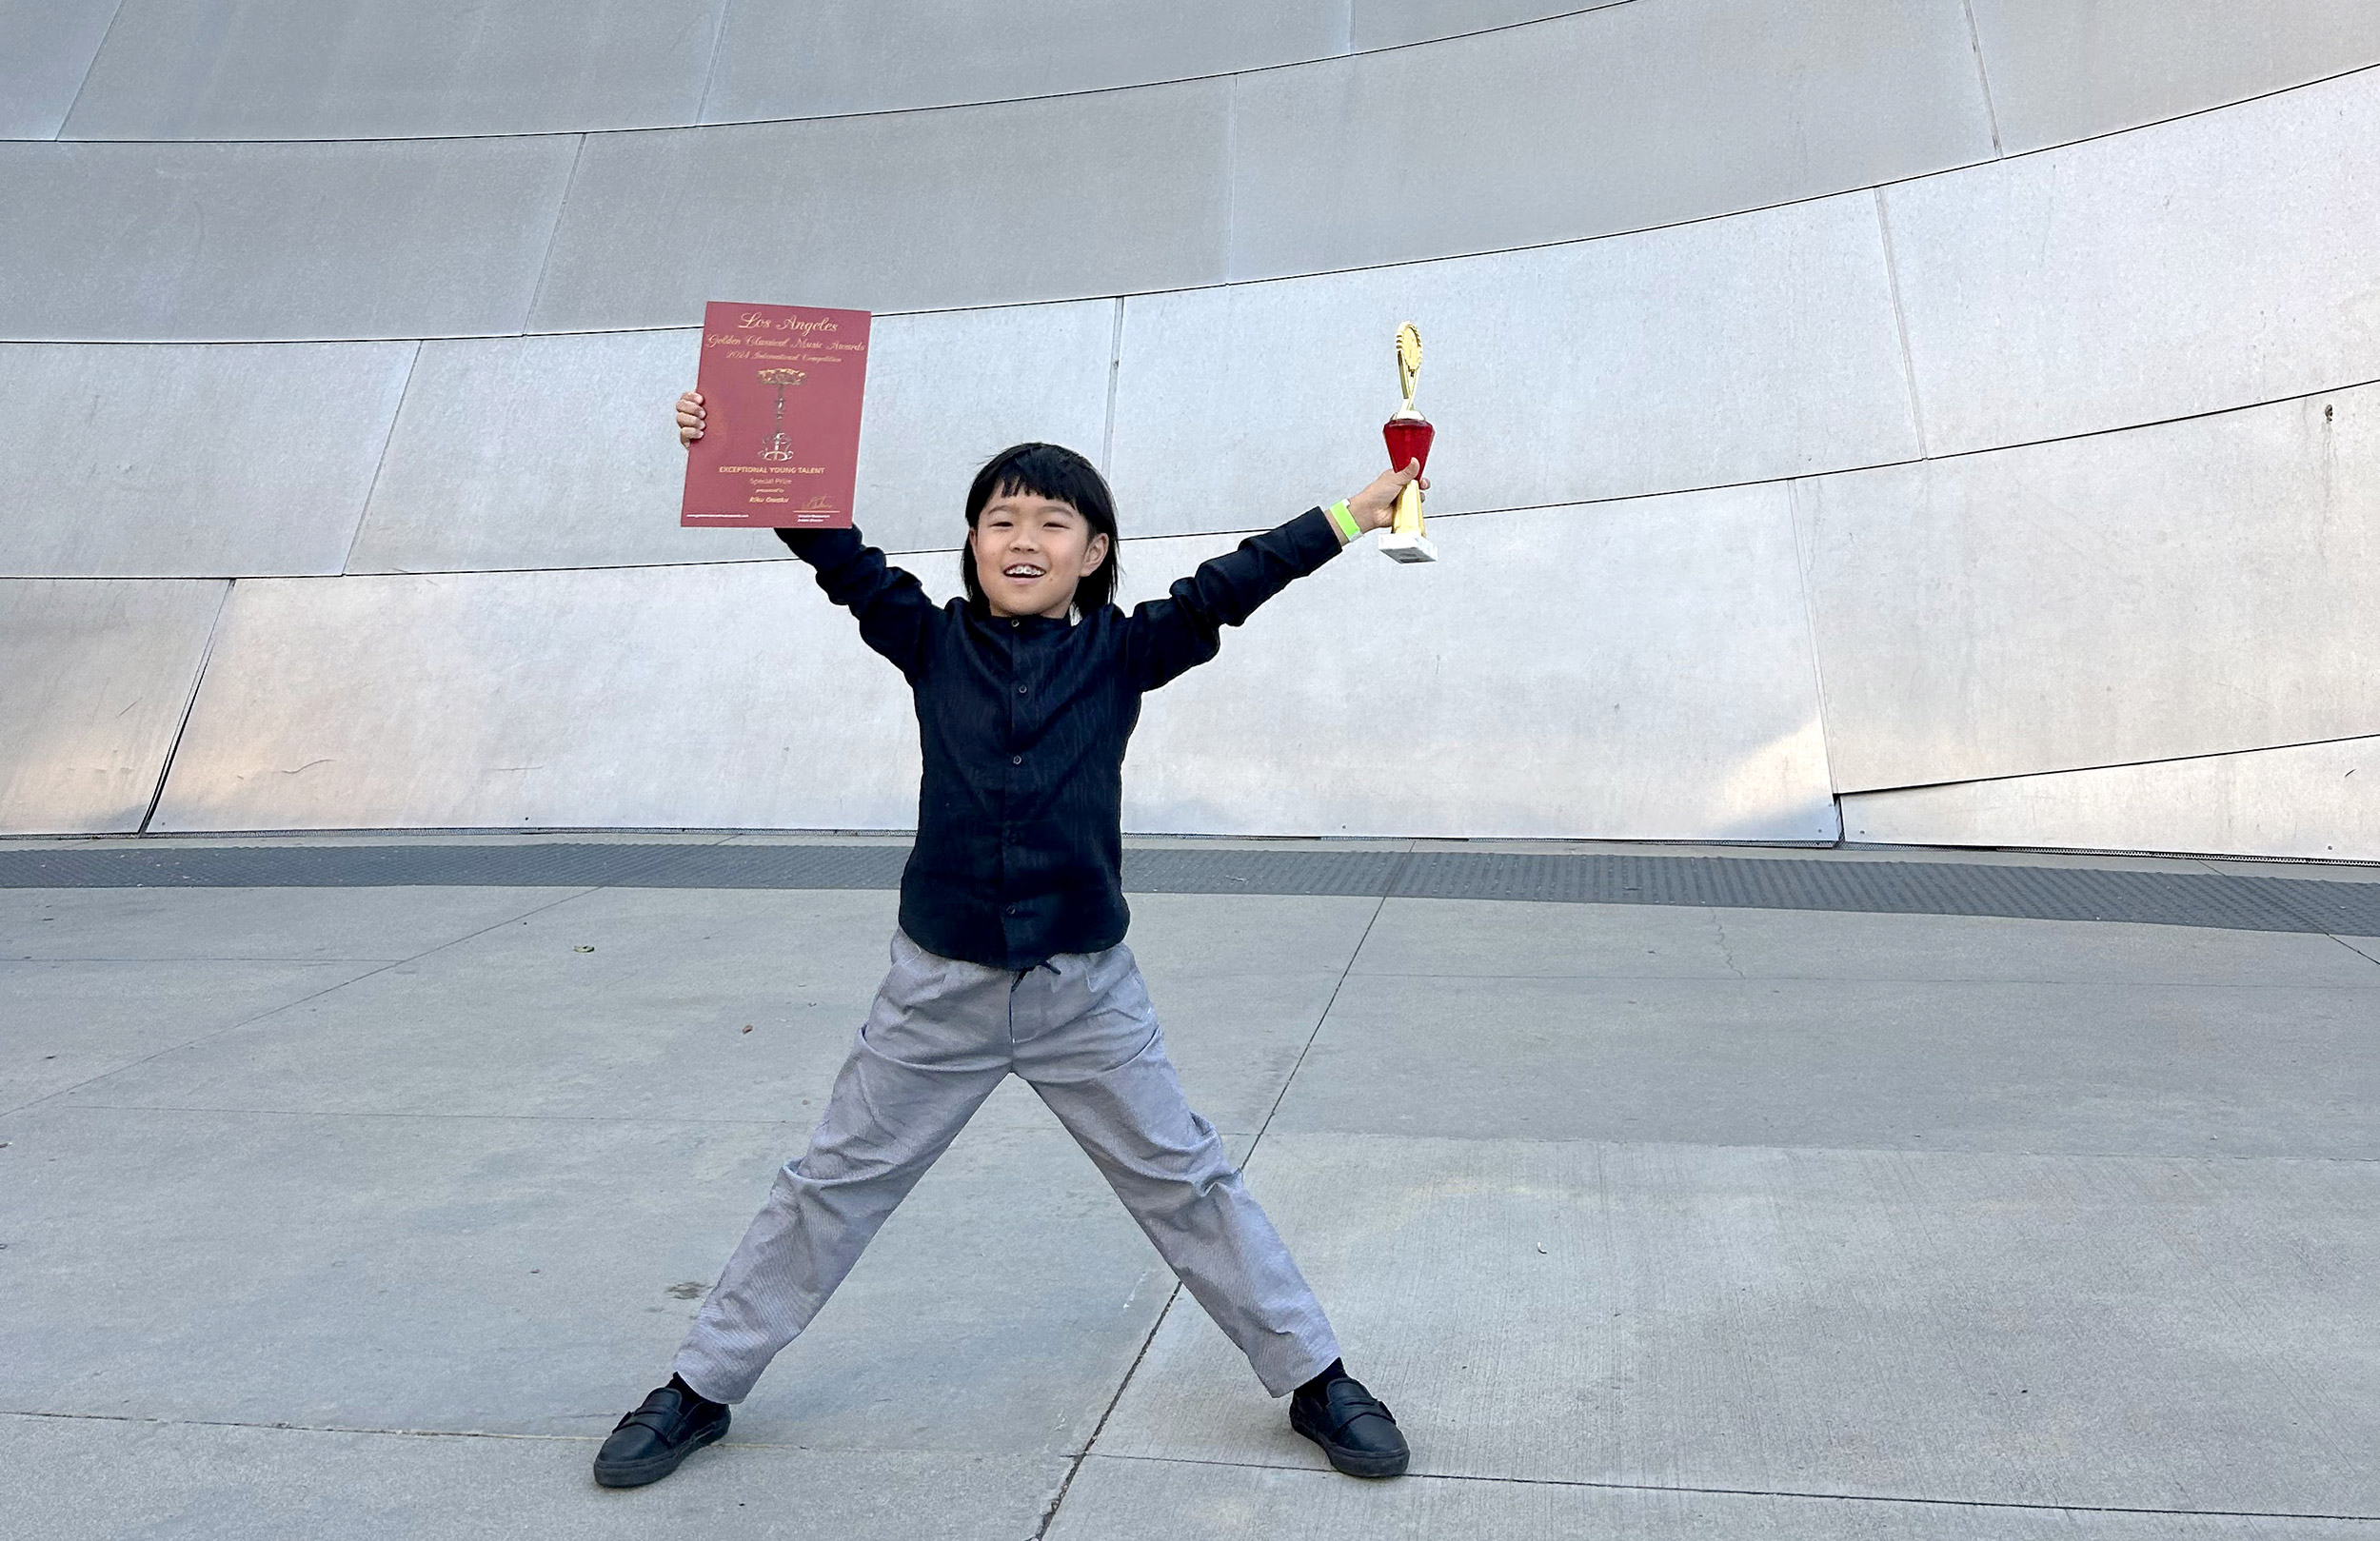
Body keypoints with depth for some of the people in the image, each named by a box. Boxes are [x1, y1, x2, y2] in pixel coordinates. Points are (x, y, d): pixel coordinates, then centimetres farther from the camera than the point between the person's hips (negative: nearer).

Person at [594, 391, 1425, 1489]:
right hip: (939, 988, 1)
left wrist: (1354, 517, -11)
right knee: (833, 1186, 12)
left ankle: (1315, 1380, 26)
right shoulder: (933, 644, 0)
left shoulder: (1122, 653, -1)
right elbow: (839, 553, -8)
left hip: (1087, 991, 0)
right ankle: (699, 1390, 29)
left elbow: (1229, 587, -7)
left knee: (1186, 1183, 10)